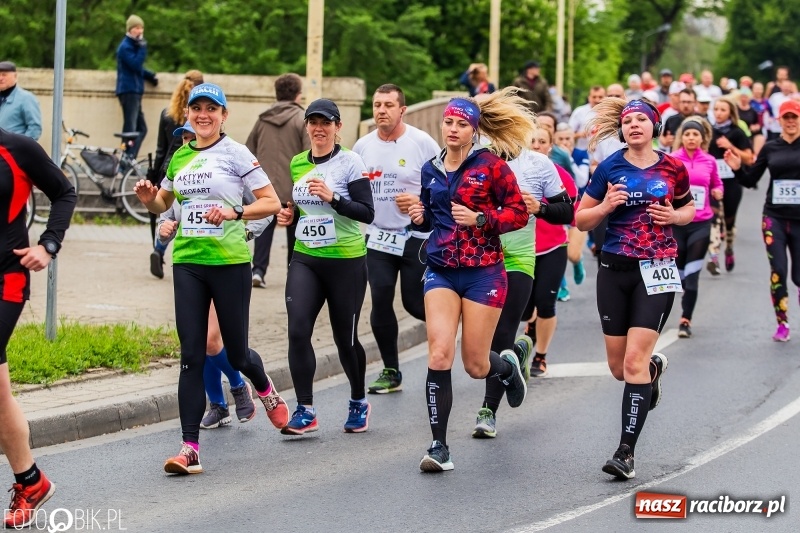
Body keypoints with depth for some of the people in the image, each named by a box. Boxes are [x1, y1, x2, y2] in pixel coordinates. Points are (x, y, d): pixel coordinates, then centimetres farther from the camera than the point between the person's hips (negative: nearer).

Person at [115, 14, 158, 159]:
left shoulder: (133, 45, 20)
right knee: (130, 129, -12)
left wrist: (150, 76, 15)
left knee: (141, 128, 8)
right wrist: (143, 47, -18)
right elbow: (136, 64, -22)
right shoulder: (125, 47, -10)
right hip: (128, 91, -10)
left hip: (135, 90, 10)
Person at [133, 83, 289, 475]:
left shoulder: (235, 153, -3)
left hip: (229, 261, -4)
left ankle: (265, 389, 43)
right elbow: (162, 203, 26)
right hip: (187, 262, 4)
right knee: (191, 356, -4)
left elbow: (271, 202, -5)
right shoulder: (180, 156, 12)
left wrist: (234, 212, -20)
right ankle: (190, 447, -6)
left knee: (236, 353, 7)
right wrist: (148, 198, 3)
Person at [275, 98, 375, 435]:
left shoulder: (350, 162, -8)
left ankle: (358, 402, 31)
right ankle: (305, 411, -10)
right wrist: (288, 215, 4)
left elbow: (367, 213, -14)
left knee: (345, 337, 5)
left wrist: (332, 197, -25)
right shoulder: (297, 163, 9)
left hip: (346, 261, -4)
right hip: (305, 259, 4)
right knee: (298, 330, -15)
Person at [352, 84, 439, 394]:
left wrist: (421, 200, -20)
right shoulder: (363, 146, 4)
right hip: (378, 237, 3)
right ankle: (391, 371, 8)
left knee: (415, 302, -1)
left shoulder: (422, 143, -8)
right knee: (381, 301, -4)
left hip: (417, 237, -3)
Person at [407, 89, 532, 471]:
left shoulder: (490, 165, -4)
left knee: (476, 365, 3)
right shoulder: (431, 171, 9)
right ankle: (439, 446, -10)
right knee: (439, 355, -15)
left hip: (483, 271, -3)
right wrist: (419, 217, 1)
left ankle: (508, 365, 42)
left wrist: (479, 219, -18)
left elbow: (519, 212, -5)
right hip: (441, 271, 3)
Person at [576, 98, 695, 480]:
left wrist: (674, 216, -4)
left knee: (634, 361, -14)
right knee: (619, 368, 9)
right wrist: (605, 207, -14)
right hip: (615, 270, 2)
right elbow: (581, 220, 6)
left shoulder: (672, 168, 2)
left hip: (657, 270, -2)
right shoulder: (610, 168, 1)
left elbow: (689, 208, 18)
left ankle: (626, 452, -12)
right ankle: (655, 367, 47)